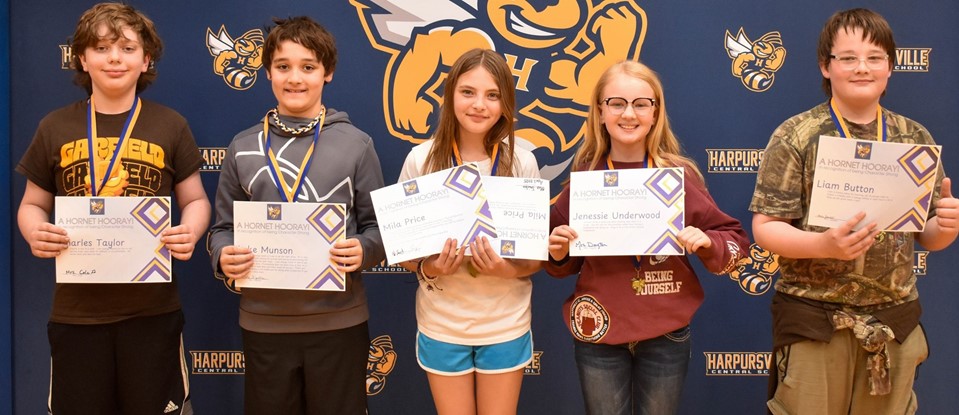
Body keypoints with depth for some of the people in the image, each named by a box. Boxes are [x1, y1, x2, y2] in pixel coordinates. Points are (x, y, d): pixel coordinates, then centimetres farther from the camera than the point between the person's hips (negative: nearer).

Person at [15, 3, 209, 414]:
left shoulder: (170, 126, 2)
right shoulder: (55, 128, 5)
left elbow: (195, 199, 7)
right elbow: (33, 204, 11)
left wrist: (190, 232, -16)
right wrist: (34, 233, -12)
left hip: (152, 309, -1)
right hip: (76, 311, 1)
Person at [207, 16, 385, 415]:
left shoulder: (356, 144, 1)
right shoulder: (243, 147, 5)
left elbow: (378, 226, 3)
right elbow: (224, 227, 8)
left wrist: (362, 250, -18)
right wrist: (223, 257, -13)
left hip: (339, 322, -1)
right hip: (264, 323, 2)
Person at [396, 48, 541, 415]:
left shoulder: (522, 162, -7)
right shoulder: (421, 160, -8)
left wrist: (509, 269, -21)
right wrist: (427, 268, -20)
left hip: (505, 325, 0)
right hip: (442, 326, 0)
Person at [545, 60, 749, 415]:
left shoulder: (680, 175, -6)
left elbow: (735, 240, 1)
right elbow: (564, 260, 9)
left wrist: (705, 242, -19)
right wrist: (558, 252, -12)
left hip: (666, 336, 0)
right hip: (598, 335, 0)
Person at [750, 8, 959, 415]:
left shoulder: (915, 138, 5)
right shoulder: (796, 136, -7)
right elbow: (765, 228, -9)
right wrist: (824, 244, -26)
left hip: (895, 323, 4)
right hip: (815, 322, -3)